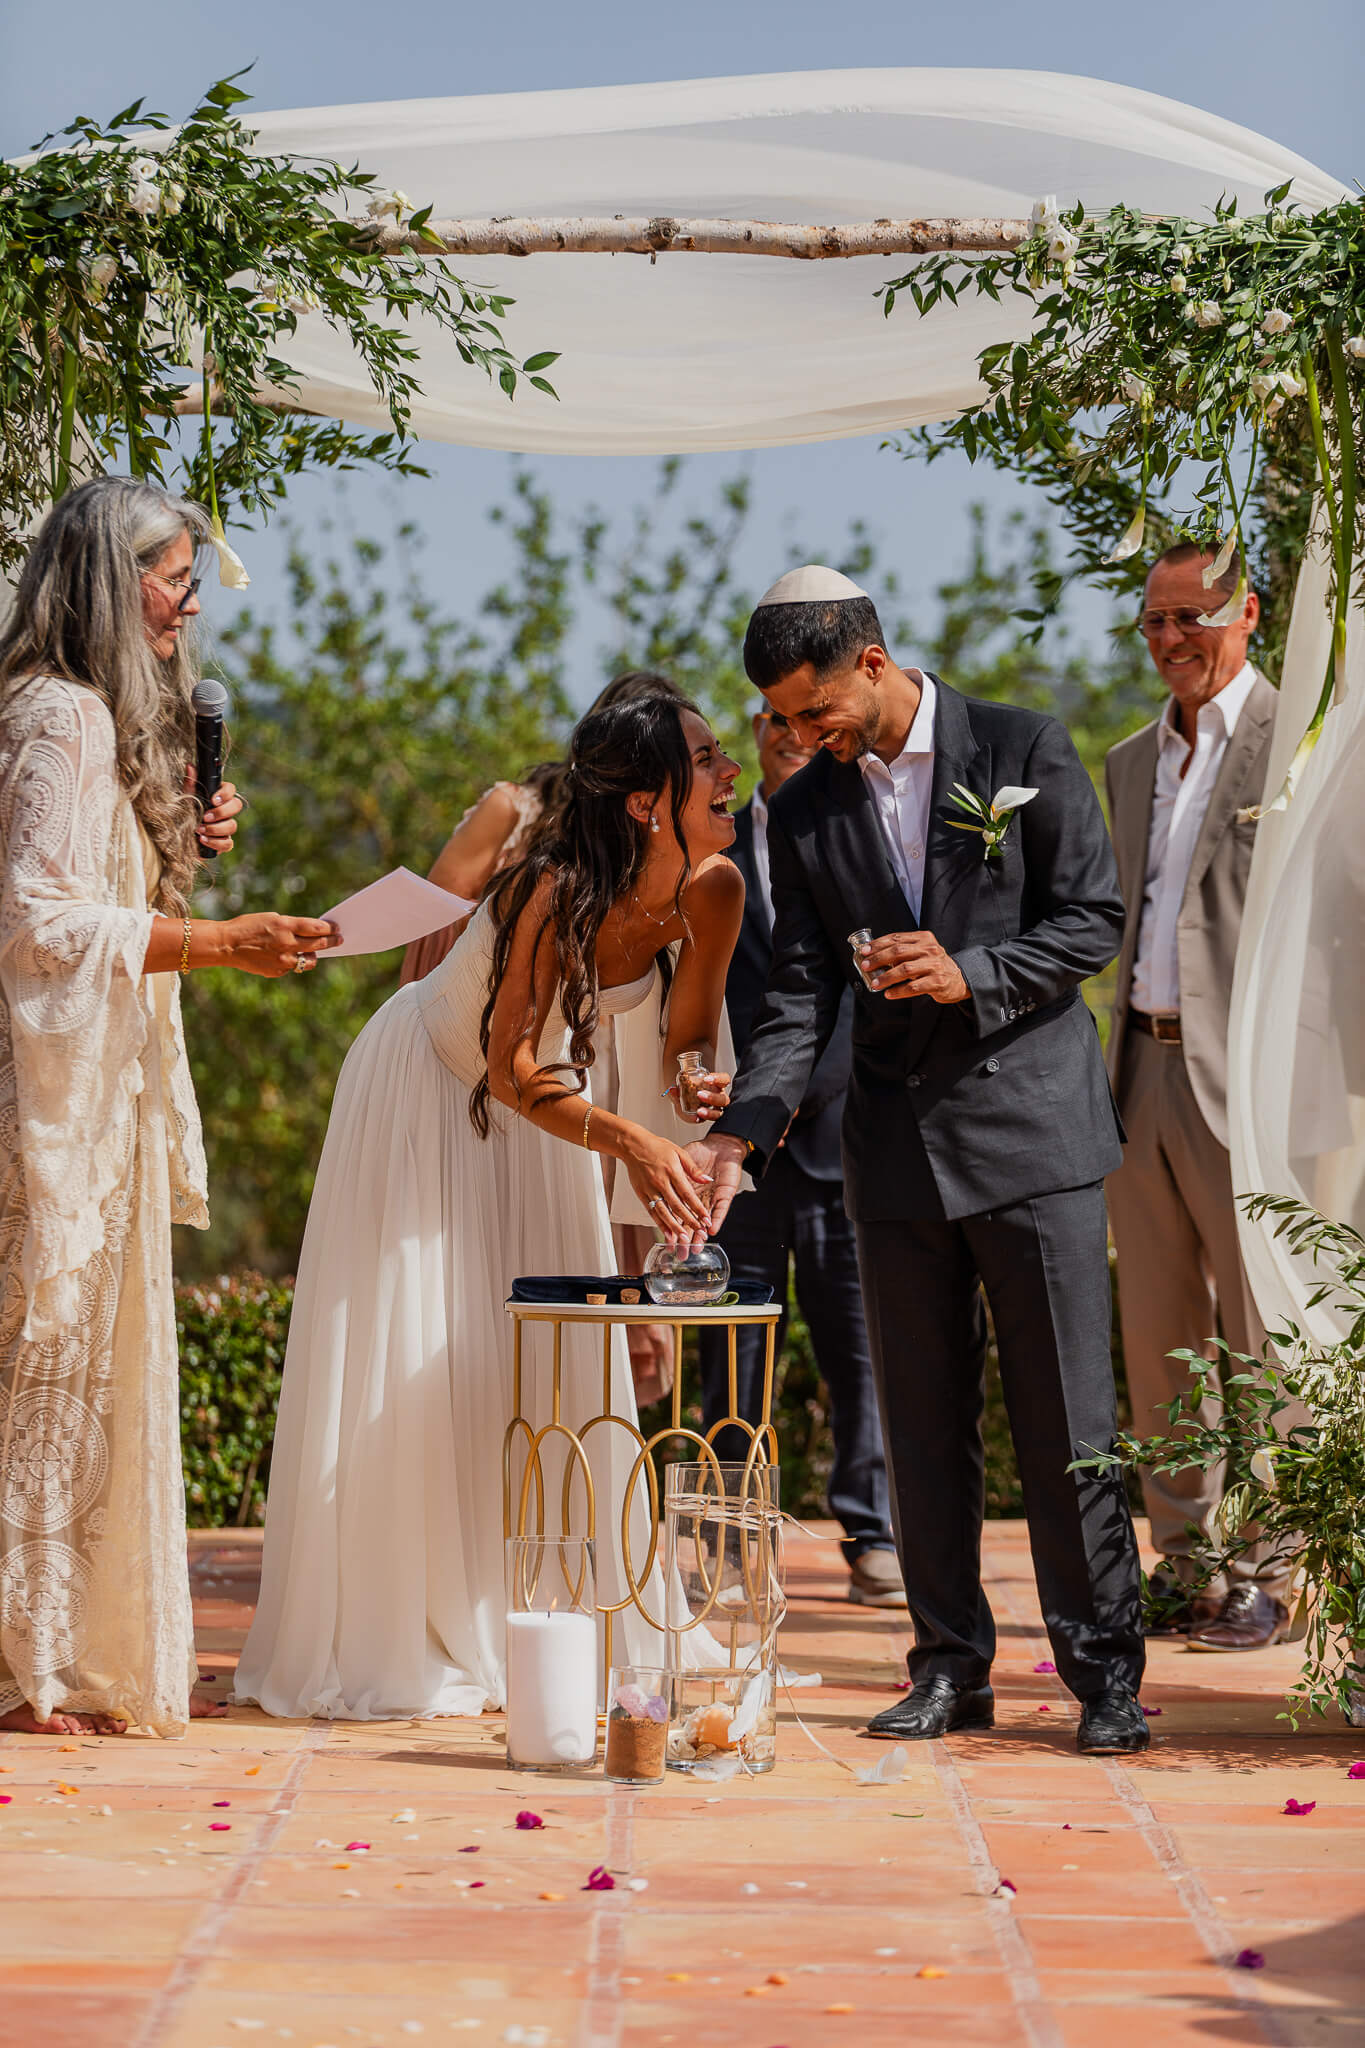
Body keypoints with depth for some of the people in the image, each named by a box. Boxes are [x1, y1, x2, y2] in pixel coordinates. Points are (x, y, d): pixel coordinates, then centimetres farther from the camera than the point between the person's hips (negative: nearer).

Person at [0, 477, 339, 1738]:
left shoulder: (107, 715, 18)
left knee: (107, 1364, 11)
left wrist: (183, 844, 11)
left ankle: (103, 1656, 16)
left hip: (108, 1091, 10)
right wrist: (216, 944, -22)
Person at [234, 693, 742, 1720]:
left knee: (556, 1357, 4)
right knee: (412, 1365, -4)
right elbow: (509, 1069, -34)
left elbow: (686, 1043, -7)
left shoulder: (711, 891, -19)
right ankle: (388, 1638, 5)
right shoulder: (555, 891, -36)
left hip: (543, 1111, 6)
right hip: (432, 1090, -6)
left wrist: (708, 1097, -30)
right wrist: (629, 1141, -46)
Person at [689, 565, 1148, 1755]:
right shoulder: (804, 812, 7)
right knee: (925, 1421, 7)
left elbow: (1094, 920, -2)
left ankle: (1105, 1670, 6)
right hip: (899, 1142, 4)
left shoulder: (1025, 752, -2)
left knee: (1068, 1417, -2)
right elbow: (801, 993, 5)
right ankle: (951, 1666, 16)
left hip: (1032, 1123, -4)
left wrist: (972, 975, -17)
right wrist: (743, 1130, -8)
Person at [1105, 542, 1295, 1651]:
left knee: (1261, 1333, -1)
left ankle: (1267, 1572, 7)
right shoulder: (1132, 761, 18)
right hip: (1143, 1069, 7)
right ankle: (1185, 1563, 19)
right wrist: (1118, 1063, 17)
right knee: (1156, 1337, 10)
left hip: (1246, 1078, -7)